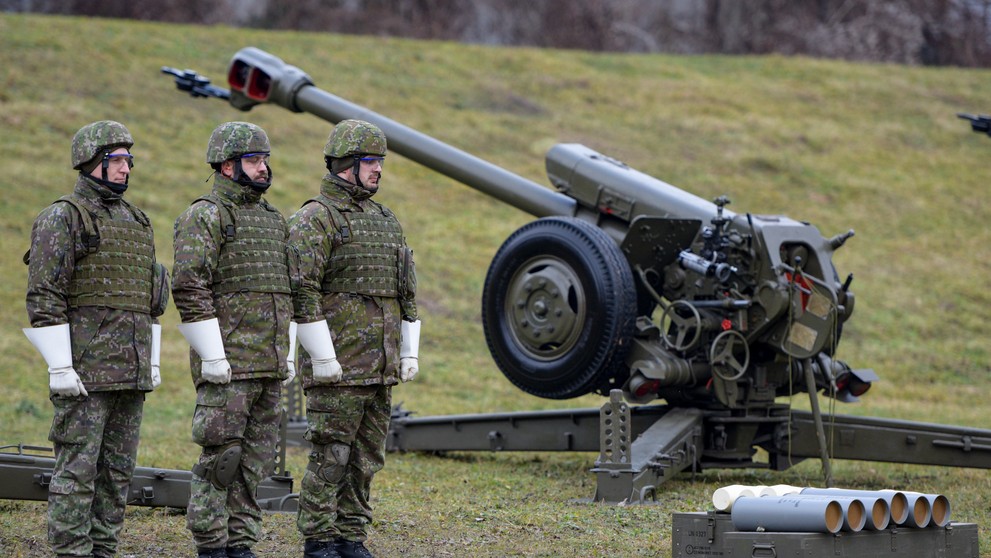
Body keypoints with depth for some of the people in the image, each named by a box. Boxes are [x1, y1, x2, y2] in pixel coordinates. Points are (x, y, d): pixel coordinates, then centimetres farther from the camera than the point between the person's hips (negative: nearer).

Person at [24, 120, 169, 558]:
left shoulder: (136, 222, 18)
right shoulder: (62, 218, -6)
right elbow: (44, 297, -13)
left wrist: (153, 361, 17)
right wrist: (59, 366, -18)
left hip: (131, 372, 7)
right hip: (85, 371, -7)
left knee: (117, 472, 8)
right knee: (77, 471, -6)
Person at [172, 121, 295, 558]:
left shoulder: (273, 219, 18)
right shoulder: (205, 216, -7)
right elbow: (189, 288, -16)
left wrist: (287, 354, 17)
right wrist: (212, 356, -19)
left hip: (268, 366, 8)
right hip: (227, 365, -8)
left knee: (256, 460, 8)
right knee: (220, 456, -6)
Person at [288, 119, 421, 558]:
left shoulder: (386, 220, 17)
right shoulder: (315, 219, -8)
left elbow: (407, 291, 20)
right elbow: (301, 291, -15)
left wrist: (409, 352, 13)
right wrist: (323, 358, -18)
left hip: (381, 368, 7)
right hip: (338, 366, -7)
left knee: (366, 457, 9)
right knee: (330, 456, -4)